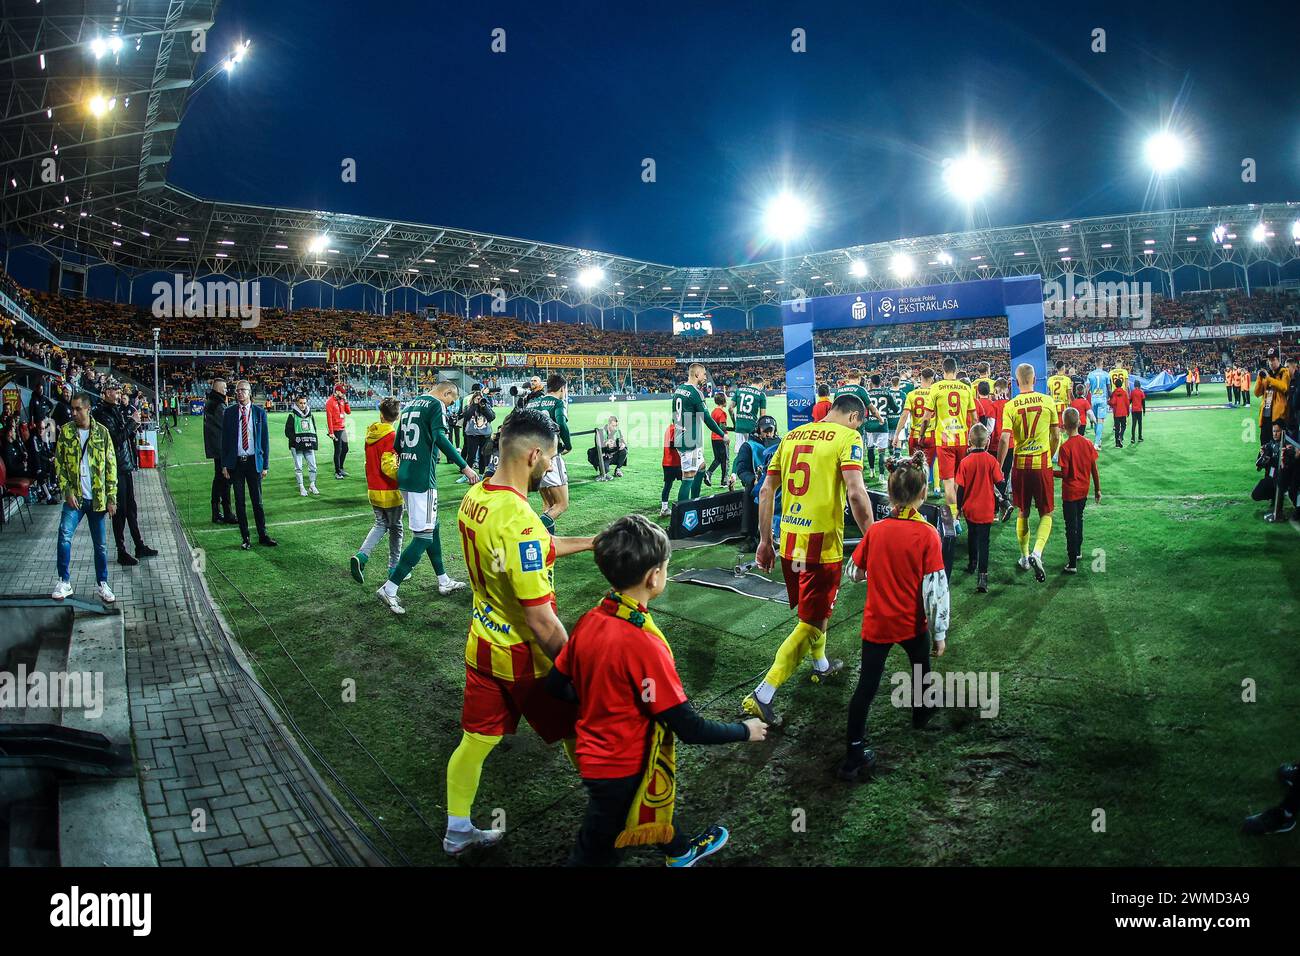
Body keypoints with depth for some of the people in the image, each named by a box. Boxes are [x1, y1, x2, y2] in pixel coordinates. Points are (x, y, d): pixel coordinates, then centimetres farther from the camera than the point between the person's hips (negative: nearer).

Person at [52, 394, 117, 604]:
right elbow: (59, 463, 2)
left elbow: (111, 466, 0)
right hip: (74, 497, 0)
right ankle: (64, 582, -3)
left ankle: (102, 584, 20)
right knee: (64, 534, -16)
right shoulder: (66, 431, 1)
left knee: (100, 544, 7)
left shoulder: (102, 432, -1)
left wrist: (111, 498, -3)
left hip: (97, 498, 0)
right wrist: (67, 492, -9)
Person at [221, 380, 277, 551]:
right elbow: (224, 439, 5)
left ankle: (262, 536, 14)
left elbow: (265, 439, 3)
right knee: (239, 502, 5)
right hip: (236, 463, 1)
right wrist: (224, 464, 0)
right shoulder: (229, 412, 3)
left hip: (254, 461, -1)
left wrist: (265, 465, 0)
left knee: (257, 501, 4)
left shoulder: (259, 412, 1)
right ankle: (245, 538, 12)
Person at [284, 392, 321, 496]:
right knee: (298, 467, 1)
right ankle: (301, 488, 10)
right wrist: (296, 439, -15)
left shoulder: (310, 415, 13)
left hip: (309, 446, 3)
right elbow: (287, 432, -2)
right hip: (296, 446, -3)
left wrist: (313, 441, 5)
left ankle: (312, 486, 16)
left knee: (313, 466, 1)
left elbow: (314, 429, 18)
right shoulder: (292, 416, 0)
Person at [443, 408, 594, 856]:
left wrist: (591, 542, 17)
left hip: (483, 644, 7)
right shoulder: (519, 521, -32)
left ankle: (457, 830, 37)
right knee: (577, 734, 16)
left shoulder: (474, 497, -5)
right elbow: (540, 620, -29)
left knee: (475, 740, 20)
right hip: (526, 656, -7)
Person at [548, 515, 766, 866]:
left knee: (658, 797, 32)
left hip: (593, 754, 8)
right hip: (624, 769, -8)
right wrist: (745, 731, -8)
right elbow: (690, 729, -24)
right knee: (596, 853, 12)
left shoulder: (589, 621, -9)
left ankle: (680, 851, 59)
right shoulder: (643, 644, -31)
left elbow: (556, 685, 3)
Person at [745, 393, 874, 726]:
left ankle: (821, 665, 50)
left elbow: (766, 490, 11)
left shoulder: (793, 435, 12)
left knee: (815, 607, 28)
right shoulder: (848, 437, -6)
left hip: (788, 540, 7)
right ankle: (762, 696, -3)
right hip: (822, 542, -7)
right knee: (811, 623, 3)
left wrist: (765, 541, 16)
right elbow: (855, 492, -19)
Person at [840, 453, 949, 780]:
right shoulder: (927, 535, -16)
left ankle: (854, 753, -1)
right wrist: (940, 633, -5)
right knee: (921, 668, 28)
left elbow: (854, 572, 4)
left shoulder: (875, 531, -8)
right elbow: (935, 589, -14)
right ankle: (921, 712, 52)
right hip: (913, 624, -1)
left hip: (876, 623, 1)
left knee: (866, 686, 3)